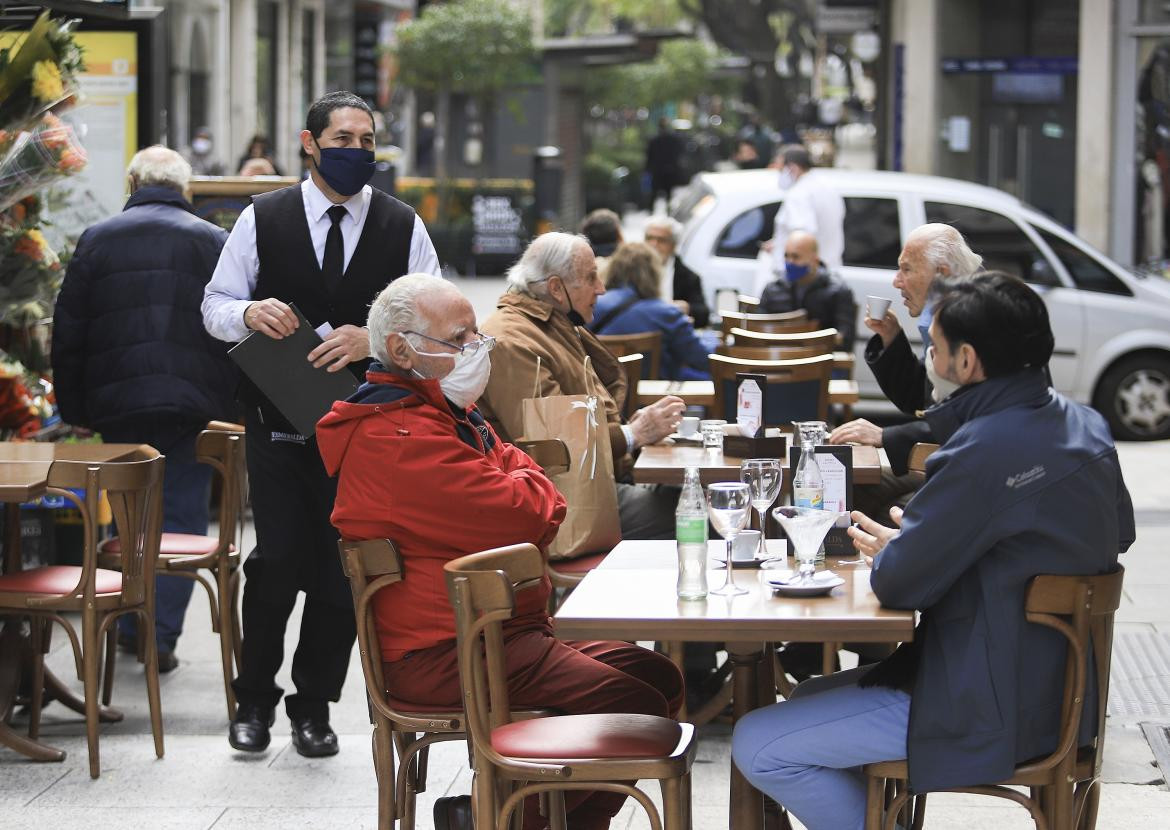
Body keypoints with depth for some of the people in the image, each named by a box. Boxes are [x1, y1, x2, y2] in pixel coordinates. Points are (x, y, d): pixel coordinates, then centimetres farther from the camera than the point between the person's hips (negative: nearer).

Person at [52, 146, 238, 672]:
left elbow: (68, 333, 6)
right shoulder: (214, 242, 3)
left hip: (118, 404, 2)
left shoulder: (96, 240, 6)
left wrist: (73, 407, 12)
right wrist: (233, 405, 5)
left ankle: (133, 625, 20)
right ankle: (162, 634, -3)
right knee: (181, 515, 3)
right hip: (193, 405, -2)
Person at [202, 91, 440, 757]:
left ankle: (314, 704, 19)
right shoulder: (263, 219, 4)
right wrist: (249, 313, -18)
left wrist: (374, 339, -18)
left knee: (342, 570, 4)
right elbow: (215, 306, 6)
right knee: (279, 561, -6)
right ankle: (254, 698, 14)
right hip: (279, 421, -1)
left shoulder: (403, 227, 4)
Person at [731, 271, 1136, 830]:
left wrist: (889, 550, 4)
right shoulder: (1086, 427, 2)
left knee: (757, 747, -5)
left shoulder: (984, 451, -26)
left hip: (992, 716, -10)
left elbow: (898, 584, -22)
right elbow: (1118, 533, 18)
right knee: (811, 697, 23)